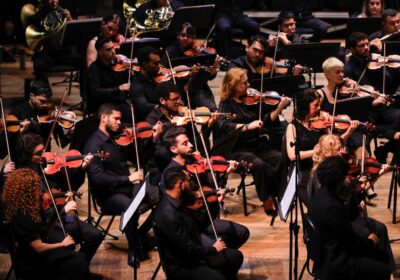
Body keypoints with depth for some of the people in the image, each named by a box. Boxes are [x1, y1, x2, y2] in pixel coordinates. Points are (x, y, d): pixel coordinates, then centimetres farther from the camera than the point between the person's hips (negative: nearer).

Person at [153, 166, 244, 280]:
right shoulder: (168, 215, -28)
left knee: (235, 256, 13)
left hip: (194, 256, 10)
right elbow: (188, 250, -26)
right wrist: (213, 249, -11)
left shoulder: (177, 203, 3)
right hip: (181, 267, -10)